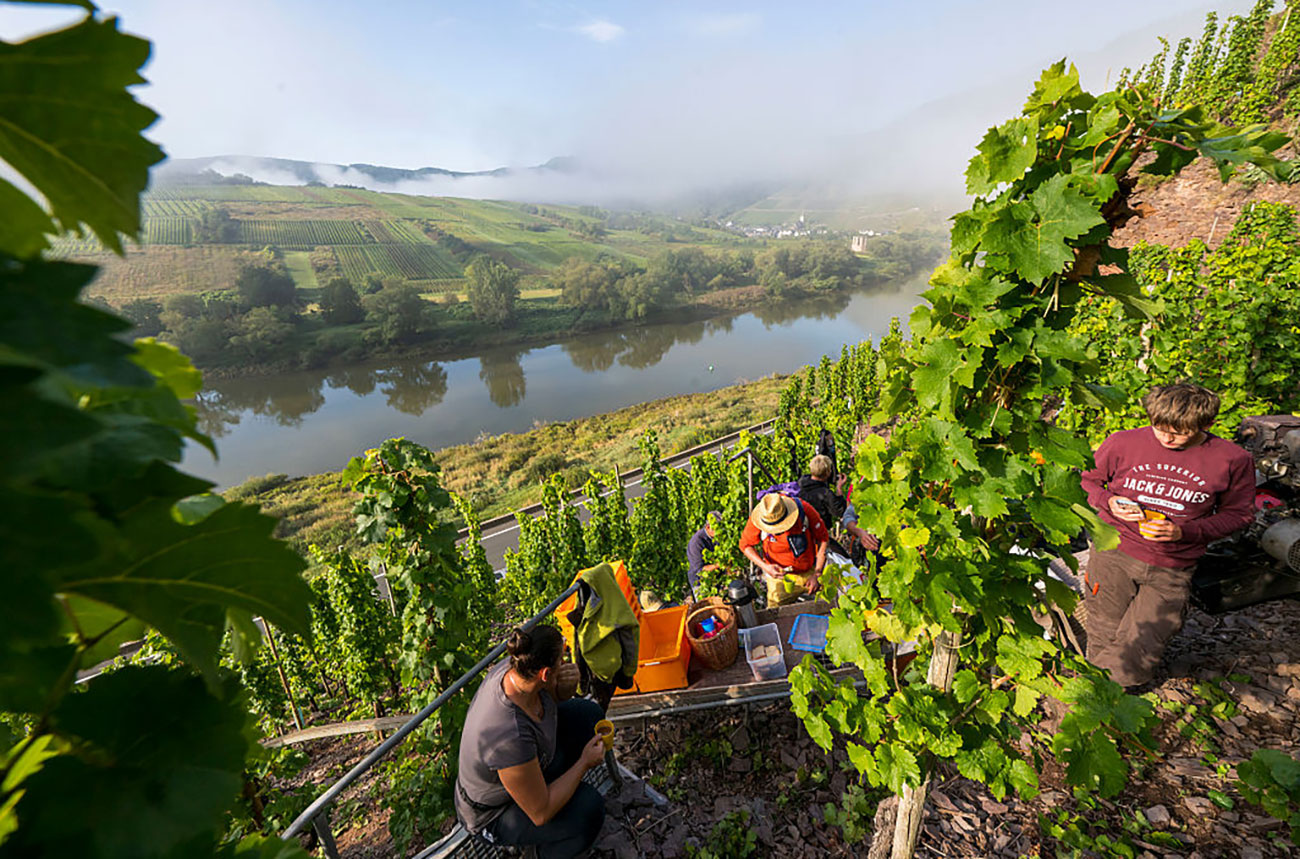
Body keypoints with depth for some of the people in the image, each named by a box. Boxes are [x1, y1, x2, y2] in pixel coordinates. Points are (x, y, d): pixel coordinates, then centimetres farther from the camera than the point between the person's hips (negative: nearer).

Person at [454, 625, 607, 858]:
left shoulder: (513, 667, -22)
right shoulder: (511, 736, -42)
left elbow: (552, 698, 1)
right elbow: (541, 814, -28)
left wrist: (566, 686, -22)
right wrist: (584, 762, -17)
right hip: (495, 814, -7)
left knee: (588, 713, -1)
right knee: (588, 806, -25)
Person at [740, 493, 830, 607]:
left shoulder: (804, 509, -22)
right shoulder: (757, 519, -23)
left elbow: (823, 539, -9)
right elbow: (745, 545, -8)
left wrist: (817, 574, -9)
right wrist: (765, 566, -23)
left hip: (810, 571, 1)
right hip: (780, 575, -1)